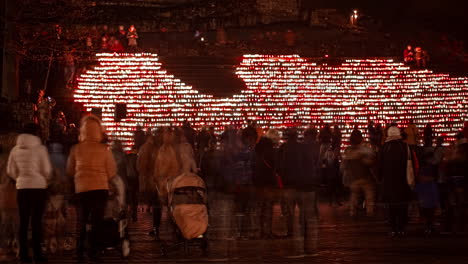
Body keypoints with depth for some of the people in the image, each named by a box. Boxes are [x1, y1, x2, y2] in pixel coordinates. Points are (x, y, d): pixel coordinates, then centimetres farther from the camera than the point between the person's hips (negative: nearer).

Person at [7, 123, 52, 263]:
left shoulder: (15, 149, 5)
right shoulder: (40, 148, -7)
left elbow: (11, 171, 9)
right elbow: (47, 170, -6)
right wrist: (45, 179, 15)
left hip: (22, 187, 4)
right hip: (39, 187, -3)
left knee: (24, 221, 6)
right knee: (36, 220, -1)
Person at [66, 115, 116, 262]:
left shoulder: (76, 149, -3)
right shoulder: (104, 149, -7)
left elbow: (70, 171, 8)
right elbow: (112, 172, -1)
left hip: (81, 189, 2)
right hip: (100, 188, -2)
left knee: (82, 221, 14)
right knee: (97, 221, 5)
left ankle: (79, 252, 15)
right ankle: (93, 251, 3)